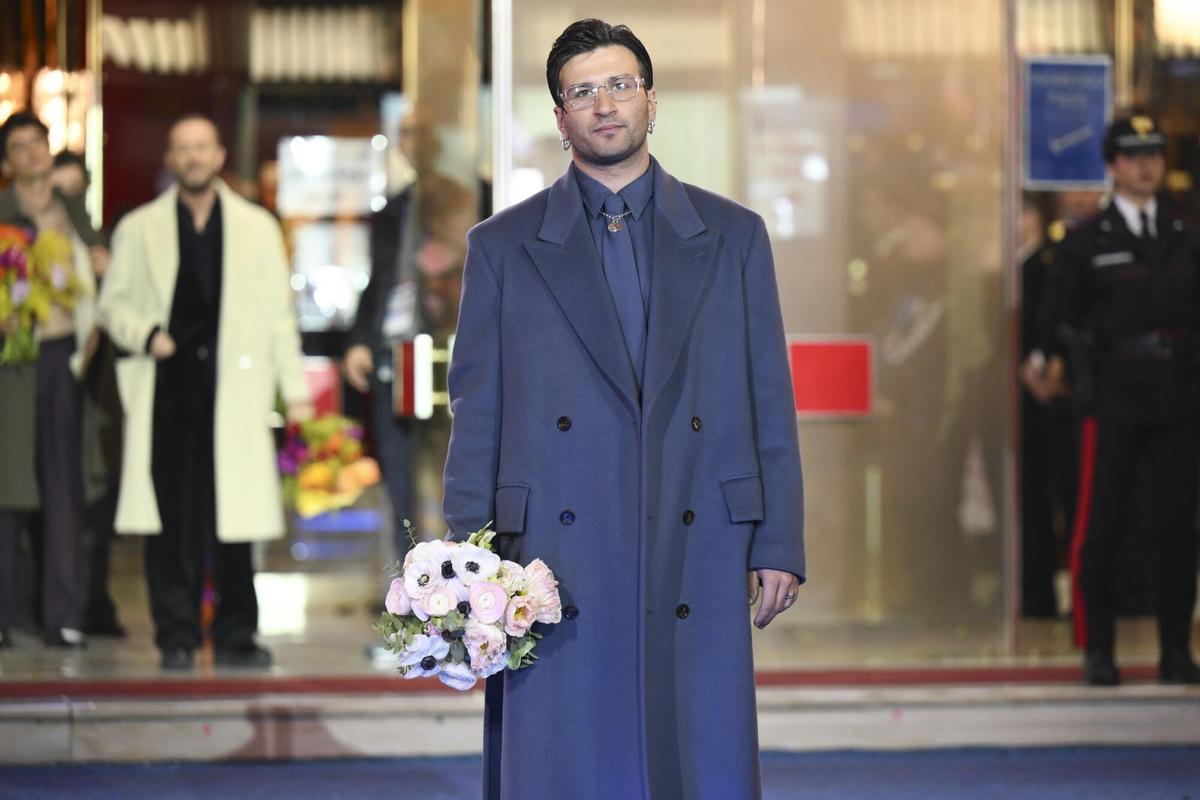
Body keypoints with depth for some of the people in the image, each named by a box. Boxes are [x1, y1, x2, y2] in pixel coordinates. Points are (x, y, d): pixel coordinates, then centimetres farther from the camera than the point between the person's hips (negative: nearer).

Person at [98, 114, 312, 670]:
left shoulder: (258, 228, 13)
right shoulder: (139, 229, 11)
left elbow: (278, 314, 12)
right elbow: (113, 303, 14)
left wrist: (295, 388, 7)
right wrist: (146, 335, -6)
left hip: (234, 388, 0)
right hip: (167, 384, 0)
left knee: (234, 514, -1)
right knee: (172, 517, -3)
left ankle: (235, 635, 7)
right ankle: (177, 637, 2)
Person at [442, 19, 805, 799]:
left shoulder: (733, 236, 12)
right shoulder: (503, 246, 9)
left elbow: (771, 402, 10)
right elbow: (475, 414, 7)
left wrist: (779, 546, 3)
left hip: (696, 561, 1)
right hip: (560, 562, -1)